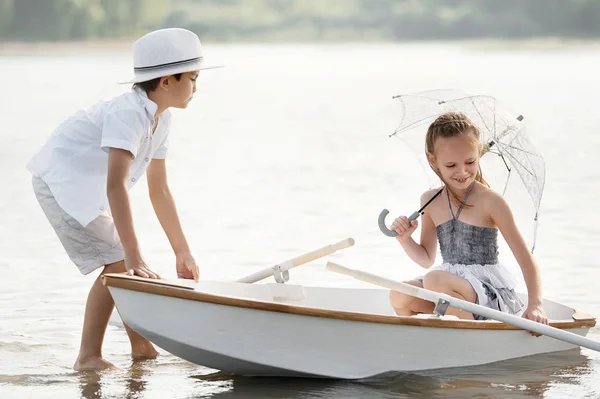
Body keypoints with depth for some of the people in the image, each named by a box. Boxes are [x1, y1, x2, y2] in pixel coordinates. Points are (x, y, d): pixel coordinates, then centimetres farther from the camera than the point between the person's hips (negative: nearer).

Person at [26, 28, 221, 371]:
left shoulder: (160, 117, 2)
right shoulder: (128, 114, -28)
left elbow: (159, 190, 10)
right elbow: (116, 186, -38)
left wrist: (183, 252, 9)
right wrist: (134, 257, -43)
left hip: (88, 189, 10)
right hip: (61, 180, -10)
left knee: (128, 262, 11)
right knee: (118, 264, -15)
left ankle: (142, 349, 23)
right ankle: (89, 357, -11)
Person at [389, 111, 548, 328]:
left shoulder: (490, 201, -10)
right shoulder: (430, 201, 6)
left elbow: (526, 261, -11)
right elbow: (427, 259, 19)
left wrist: (535, 305, -25)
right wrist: (405, 240, -3)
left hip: (490, 294, -6)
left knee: (435, 279, -33)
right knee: (399, 296, -20)